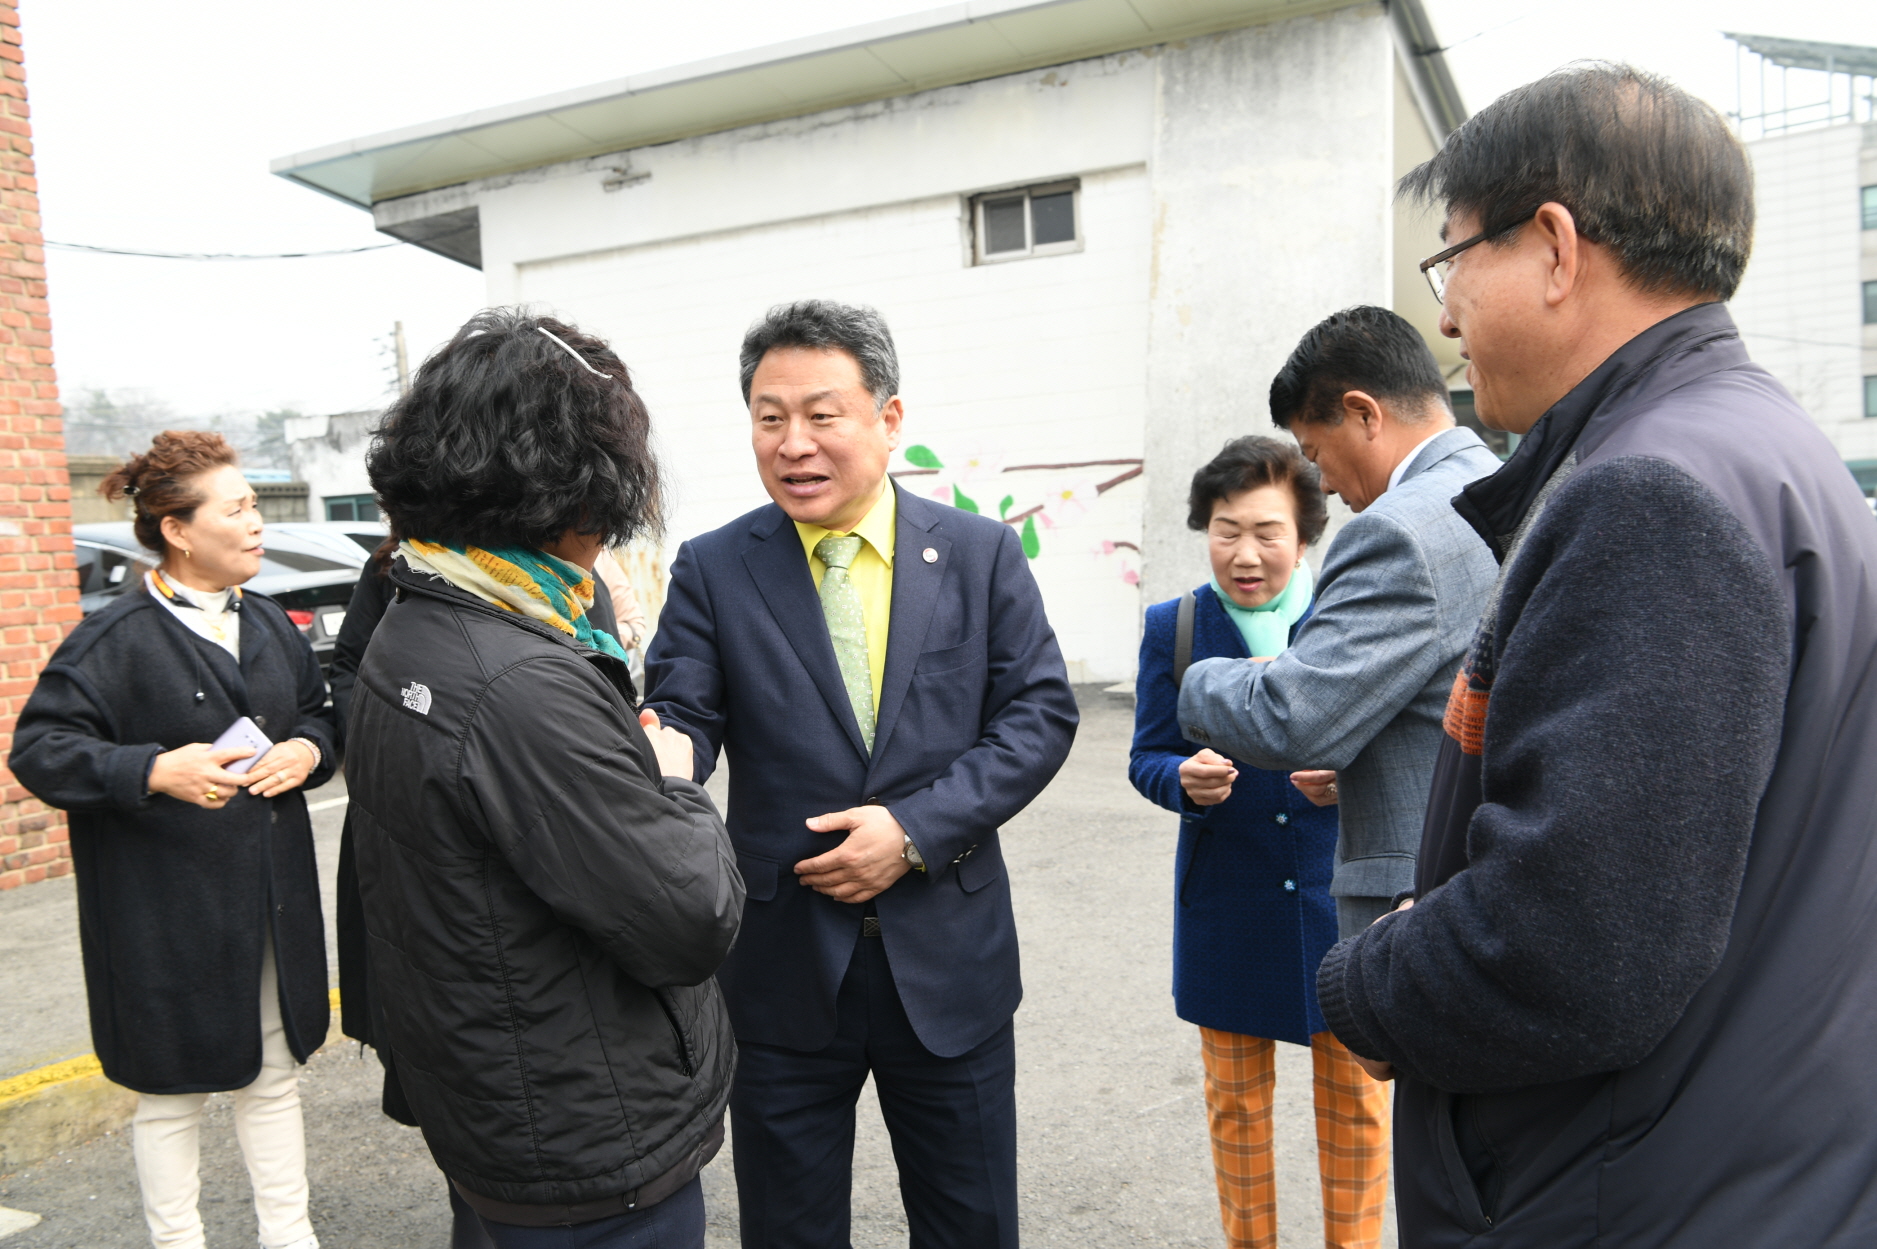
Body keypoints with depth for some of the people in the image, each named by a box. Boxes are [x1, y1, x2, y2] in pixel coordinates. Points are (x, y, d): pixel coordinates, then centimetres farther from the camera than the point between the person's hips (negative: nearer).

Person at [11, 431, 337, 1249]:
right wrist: (155, 771, -26)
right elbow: (38, 749, -12)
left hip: (272, 898, 6)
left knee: (274, 1075, 17)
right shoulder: (115, 640, -12)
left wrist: (308, 751, -5)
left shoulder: (270, 626, 8)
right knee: (172, 1091, 11)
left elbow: (320, 714, 17)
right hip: (168, 914, -6)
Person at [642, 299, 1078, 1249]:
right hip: (783, 966, 0)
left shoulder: (981, 552, -2)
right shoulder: (713, 570, -3)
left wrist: (916, 829, -16)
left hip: (949, 960, 1)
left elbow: (1041, 711, -5)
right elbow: (684, 721, -10)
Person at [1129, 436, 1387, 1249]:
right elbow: (1147, 757, -1)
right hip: (1227, 902, 1)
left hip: (1339, 892, 0)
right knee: (1236, 1100, 16)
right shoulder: (1173, 626, -1)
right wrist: (1186, 781, -23)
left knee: (1355, 1096, 14)